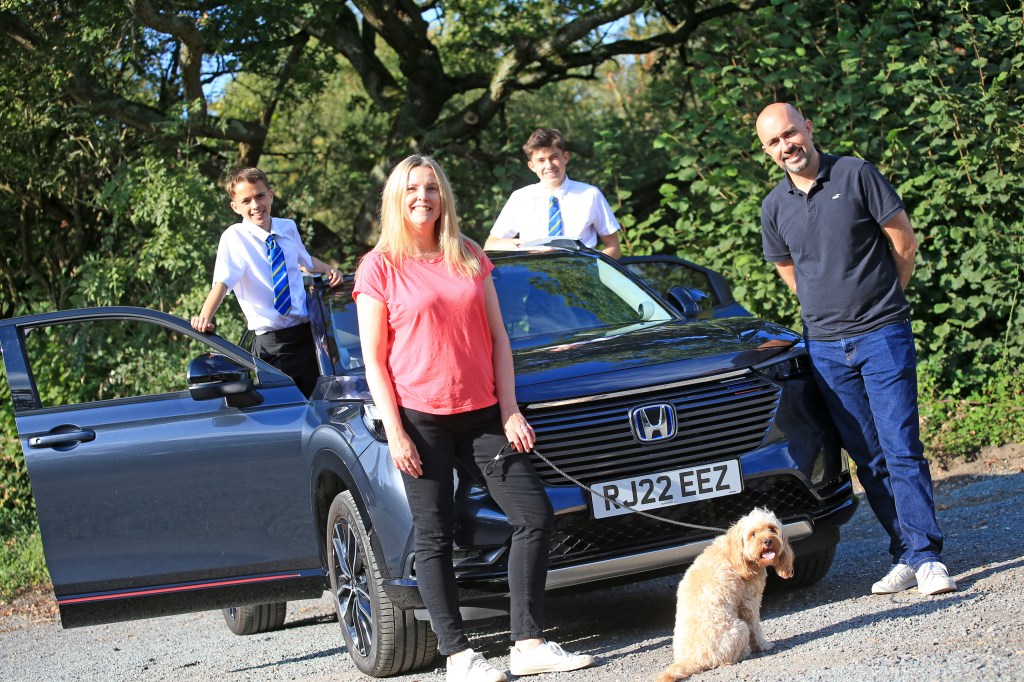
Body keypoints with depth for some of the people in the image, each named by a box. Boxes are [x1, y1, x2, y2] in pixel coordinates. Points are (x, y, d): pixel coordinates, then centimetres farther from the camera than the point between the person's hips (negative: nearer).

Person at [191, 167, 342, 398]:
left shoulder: (288, 228, 6)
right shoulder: (234, 238, -9)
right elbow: (222, 282, -21)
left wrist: (327, 269, 8)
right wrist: (204, 318, -37)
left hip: (307, 333, 5)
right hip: (272, 344, -4)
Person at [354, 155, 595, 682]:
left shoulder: (471, 259, 12)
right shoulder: (380, 267, -1)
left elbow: (497, 341, 11)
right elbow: (373, 360, -3)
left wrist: (510, 411, 2)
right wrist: (394, 431, -10)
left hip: (481, 415, 5)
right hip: (420, 419, -4)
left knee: (535, 516, -2)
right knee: (434, 537, -1)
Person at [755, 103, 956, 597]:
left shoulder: (856, 175, -4)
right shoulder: (774, 207, 6)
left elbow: (904, 241, 2)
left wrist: (881, 299, 10)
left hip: (883, 334, -4)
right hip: (825, 347, 4)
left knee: (902, 449, -8)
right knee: (868, 459, 5)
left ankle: (927, 556, -4)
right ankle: (905, 557, 11)